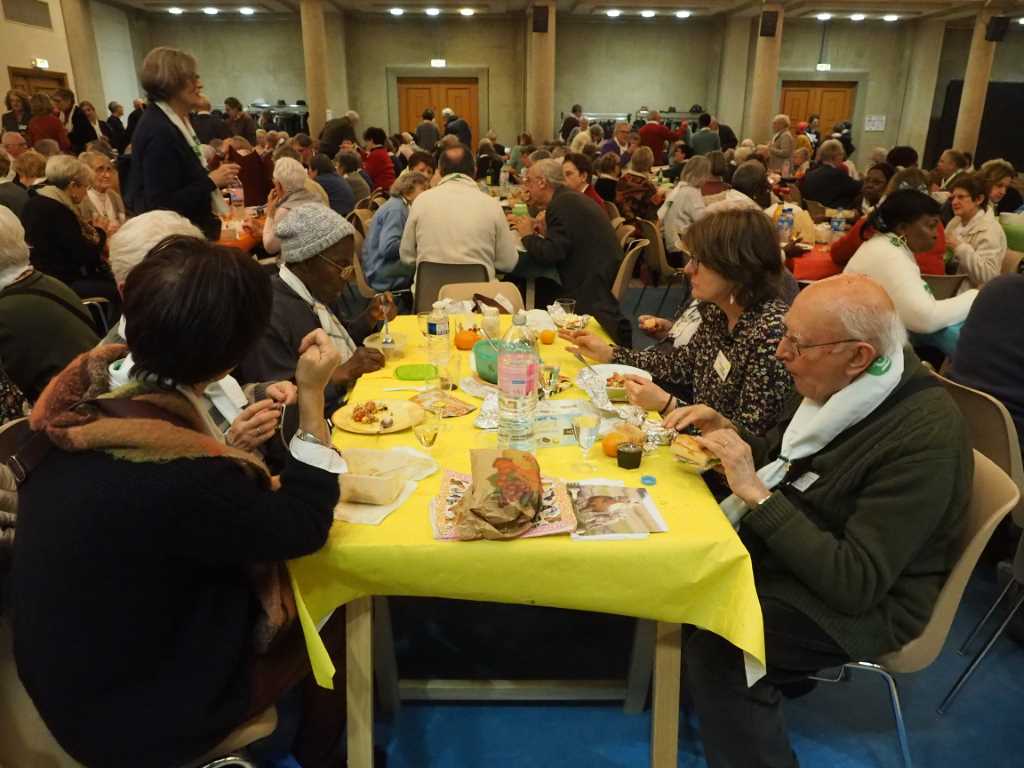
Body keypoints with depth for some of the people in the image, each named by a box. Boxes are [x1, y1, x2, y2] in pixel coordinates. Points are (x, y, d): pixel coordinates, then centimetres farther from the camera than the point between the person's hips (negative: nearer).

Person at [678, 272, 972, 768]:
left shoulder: (925, 435, -27)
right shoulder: (835, 384, -4)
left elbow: (856, 583, -28)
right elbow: (784, 460, 13)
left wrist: (756, 494, -31)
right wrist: (727, 434, -7)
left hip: (864, 602, -8)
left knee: (715, 651, -25)